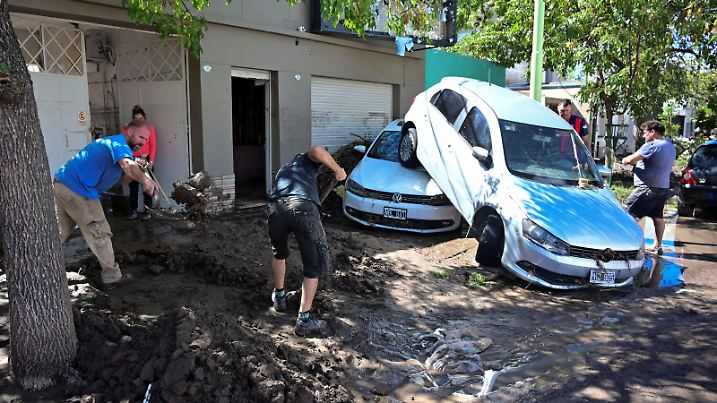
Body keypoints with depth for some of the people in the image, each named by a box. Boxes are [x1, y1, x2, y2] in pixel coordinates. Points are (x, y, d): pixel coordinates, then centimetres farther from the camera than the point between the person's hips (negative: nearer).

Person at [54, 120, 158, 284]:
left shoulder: (109, 142, 21)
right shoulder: (119, 144, -12)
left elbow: (125, 175, 16)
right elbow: (127, 164, -36)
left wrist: (140, 172, -2)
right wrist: (145, 181, -52)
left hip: (60, 185, 10)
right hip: (78, 191, -10)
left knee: (60, 232, 21)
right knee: (100, 234, 0)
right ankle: (112, 276, 9)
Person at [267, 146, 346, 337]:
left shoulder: (282, 170, 42)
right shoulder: (306, 160, 29)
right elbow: (317, 151, 5)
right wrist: (338, 169, 16)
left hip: (276, 207, 4)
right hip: (303, 207, -4)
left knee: (279, 253, 33)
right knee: (315, 265, 9)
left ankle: (279, 296, 47)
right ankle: (304, 319, 7)